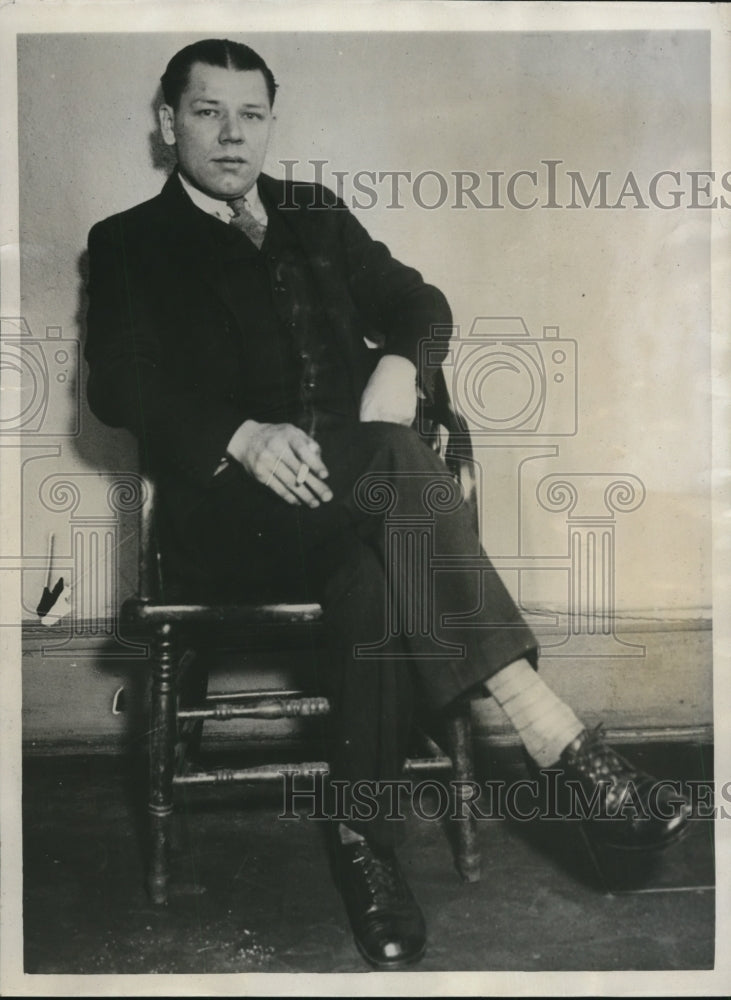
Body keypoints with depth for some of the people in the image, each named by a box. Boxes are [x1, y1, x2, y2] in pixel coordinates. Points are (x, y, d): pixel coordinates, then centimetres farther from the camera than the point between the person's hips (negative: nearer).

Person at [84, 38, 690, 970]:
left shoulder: (316, 215, 25)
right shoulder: (129, 244, 13)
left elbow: (417, 300, 18)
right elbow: (120, 387, -2)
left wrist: (398, 362, -8)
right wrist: (243, 435, -21)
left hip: (348, 489, 4)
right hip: (232, 509, -3)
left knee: (373, 574, -34)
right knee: (393, 462, -34)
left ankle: (365, 840, -25)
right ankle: (550, 730, -35)